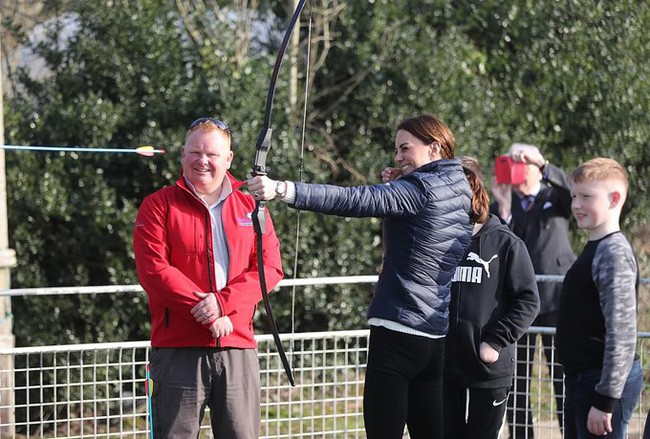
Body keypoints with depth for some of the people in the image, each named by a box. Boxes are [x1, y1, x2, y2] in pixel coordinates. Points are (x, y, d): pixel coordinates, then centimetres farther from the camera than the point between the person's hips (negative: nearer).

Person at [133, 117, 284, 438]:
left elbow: (270, 267, 3)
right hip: (178, 349, -3)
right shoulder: (159, 206, 4)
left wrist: (223, 302, -13)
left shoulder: (251, 206, 13)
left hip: (238, 349, 3)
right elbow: (153, 270, -7)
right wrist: (207, 313, -13)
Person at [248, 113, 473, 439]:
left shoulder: (420, 189, -11)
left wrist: (283, 190, -31)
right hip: (440, 339, 8)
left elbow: (354, 200, -23)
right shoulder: (462, 190, 13)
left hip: (398, 334, -8)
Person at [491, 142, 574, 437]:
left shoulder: (555, 198, 8)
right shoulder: (499, 208, 11)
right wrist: (503, 209, -13)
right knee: (516, 380, 4)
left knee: (564, 376, -5)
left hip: (556, 298, -2)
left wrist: (543, 164, -25)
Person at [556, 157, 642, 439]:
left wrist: (605, 401, -23)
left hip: (607, 382, -10)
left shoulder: (615, 254, -17)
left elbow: (622, 335, -22)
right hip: (581, 379, 10)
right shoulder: (594, 249, 14)